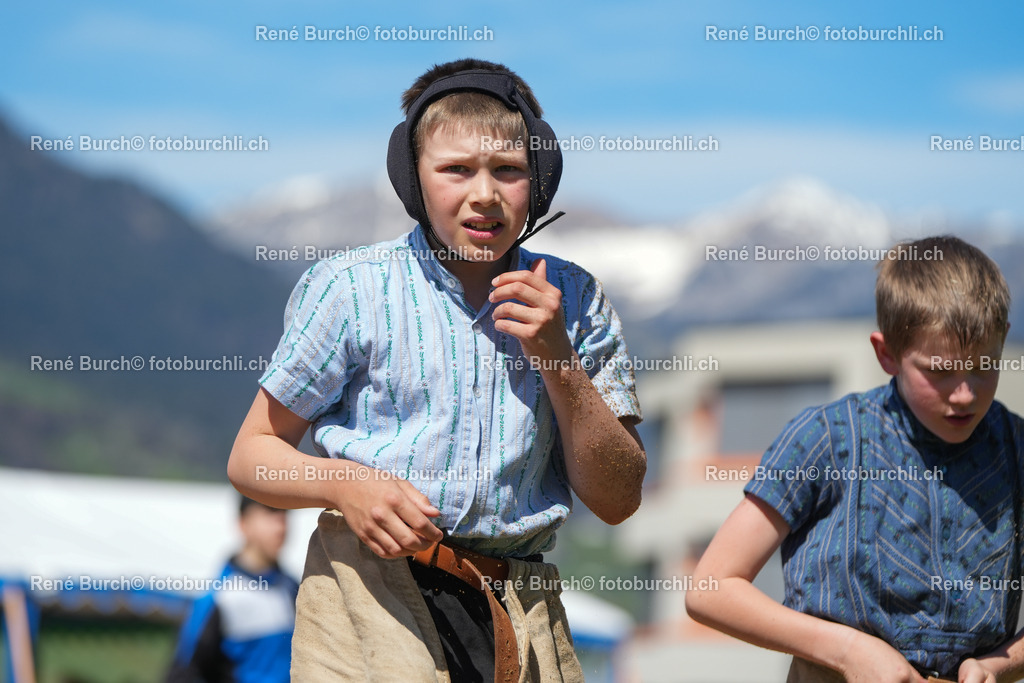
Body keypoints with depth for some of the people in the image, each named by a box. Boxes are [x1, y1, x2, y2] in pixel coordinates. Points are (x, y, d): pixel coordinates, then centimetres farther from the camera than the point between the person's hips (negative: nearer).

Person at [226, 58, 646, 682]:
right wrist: (342, 482, -15)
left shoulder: (573, 301, 9)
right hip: (371, 603, -2)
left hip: (523, 619, 3)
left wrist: (558, 361, -5)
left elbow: (618, 501, 8)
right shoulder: (351, 287, 1)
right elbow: (251, 456, 6)